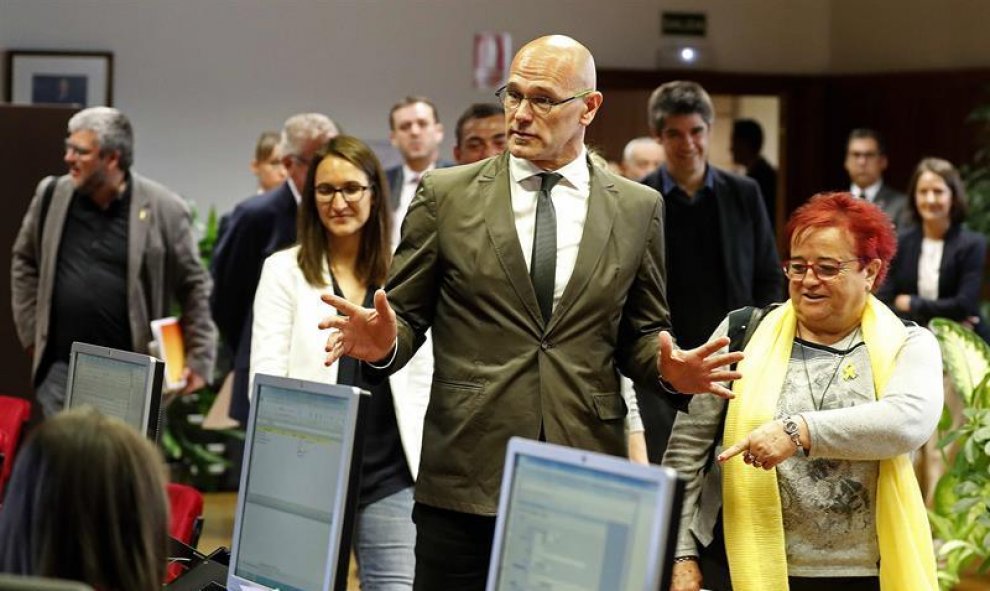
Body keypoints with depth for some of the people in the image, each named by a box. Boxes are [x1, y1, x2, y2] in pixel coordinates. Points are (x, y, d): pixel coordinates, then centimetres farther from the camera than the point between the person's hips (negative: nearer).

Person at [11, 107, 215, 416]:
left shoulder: (163, 209, -6)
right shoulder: (51, 196, 4)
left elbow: (194, 287, 1)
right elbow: (24, 264, 17)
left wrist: (199, 359, -1)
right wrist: (32, 334, 12)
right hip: (61, 366, 3)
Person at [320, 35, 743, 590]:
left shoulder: (638, 208, 8)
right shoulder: (446, 195, 4)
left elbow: (641, 332, 13)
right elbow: (408, 313, 6)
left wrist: (669, 365, -8)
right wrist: (384, 342, -16)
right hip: (467, 477, -1)